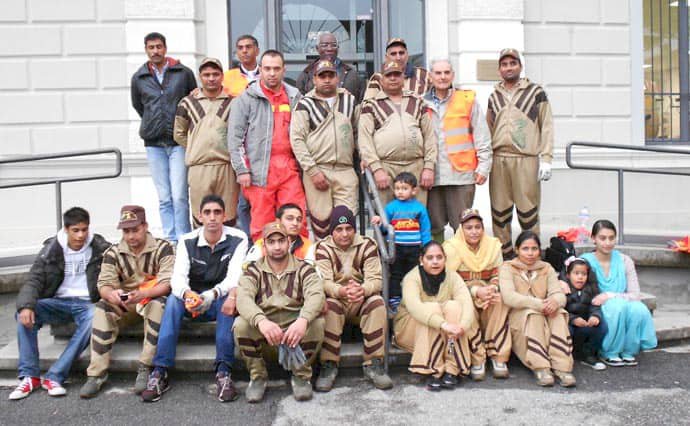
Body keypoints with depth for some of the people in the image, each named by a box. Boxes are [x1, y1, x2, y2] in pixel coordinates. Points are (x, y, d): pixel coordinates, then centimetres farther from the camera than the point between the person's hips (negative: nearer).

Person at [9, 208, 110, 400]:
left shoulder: (100, 247, -2)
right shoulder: (51, 249, 1)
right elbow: (34, 280, -6)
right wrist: (26, 305, -26)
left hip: (86, 303, -2)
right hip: (57, 301, 2)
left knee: (94, 319, -35)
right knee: (24, 315, -24)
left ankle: (55, 376, -29)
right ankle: (29, 376, -15)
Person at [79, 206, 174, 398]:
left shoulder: (162, 248, -11)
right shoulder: (113, 253, 1)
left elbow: (167, 283, -20)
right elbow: (104, 284, -7)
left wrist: (143, 294, -39)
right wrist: (111, 294, -33)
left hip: (153, 298, -3)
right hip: (124, 304, 4)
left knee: (158, 304, -35)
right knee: (102, 308, -24)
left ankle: (145, 369, -30)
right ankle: (97, 373, -23)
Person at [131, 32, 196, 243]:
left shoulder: (184, 73, 3)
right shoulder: (138, 78, 9)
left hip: (179, 142, -2)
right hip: (154, 144, 2)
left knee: (179, 196, -8)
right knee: (164, 198, 5)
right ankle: (171, 241, 11)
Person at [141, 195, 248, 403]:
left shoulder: (238, 239, -11)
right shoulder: (187, 242, -5)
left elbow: (234, 277, -24)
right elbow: (178, 277, -19)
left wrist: (212, 294, -45)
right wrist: (187, 295, -44)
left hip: (220, 301, -2)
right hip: (193, 302, 2)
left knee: (228, 299, -35)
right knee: (173, 300, -28)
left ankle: (223, 372, -35)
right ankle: (160, 372, -29)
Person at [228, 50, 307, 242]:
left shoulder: (295, 97, 14)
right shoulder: (246, 98, 4)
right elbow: (235, 137, 0)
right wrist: (242, 169, -6)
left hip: (290, 168, 3)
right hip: (259, 171, -2)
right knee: (262, 226, -1)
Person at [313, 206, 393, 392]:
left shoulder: (367, 245, -3)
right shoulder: (323, 248, -5)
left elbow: (376, 279, -12)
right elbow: (323, 281, -18)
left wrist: (362, 290, -37)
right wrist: (341, 291, -41)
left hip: (362, 301, 2)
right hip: (335, 299, -1)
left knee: (377, 302, -29)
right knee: (329, 305, -34)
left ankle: (374, 364, -22)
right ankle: (329, 366, -26)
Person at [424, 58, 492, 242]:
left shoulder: (468, 100, 5)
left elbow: (482, 137, 5)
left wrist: (483, 167, -1)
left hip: (461, 173, -2)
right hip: (431, 175, 2)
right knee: (433, 227, 7)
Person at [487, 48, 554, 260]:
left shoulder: (535, 92, 6)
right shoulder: (494, 97, 17)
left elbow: (547, 126, 2)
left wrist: (546, 158, -6)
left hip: (526, 158, -3)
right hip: (498, 159, 4)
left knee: (528, 209, -4)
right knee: (499, 210, 5)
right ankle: (505, 255, 15)